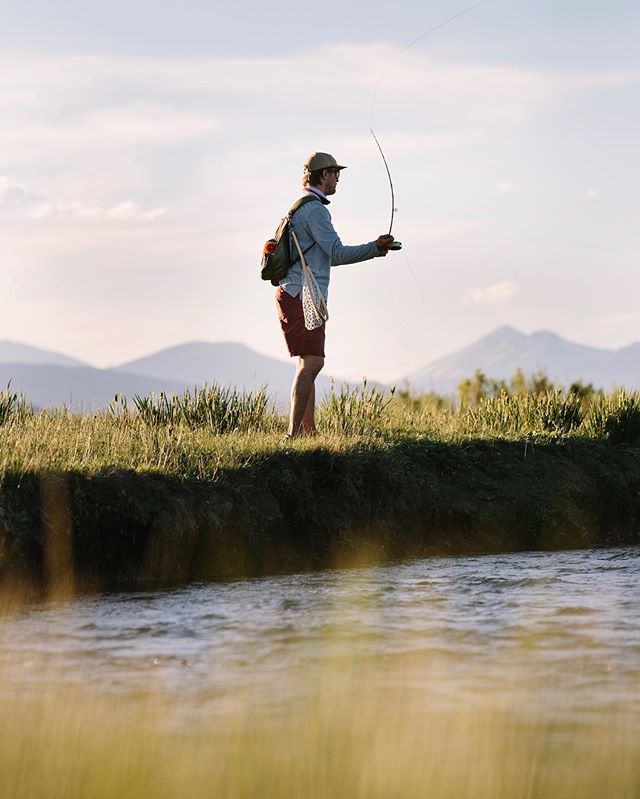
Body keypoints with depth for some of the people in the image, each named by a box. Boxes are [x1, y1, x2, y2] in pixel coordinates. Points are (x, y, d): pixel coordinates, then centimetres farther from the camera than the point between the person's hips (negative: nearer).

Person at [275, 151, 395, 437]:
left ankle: (308, 430, 13)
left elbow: (328, 256, 26)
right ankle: (293, 433, -19)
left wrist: (373, 250, 22)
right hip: (302, 296, -11)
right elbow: (337, 254, -18)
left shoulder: (301, 208, 22)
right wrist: (374, 248, -8)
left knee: (311, 364, 12)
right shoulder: (314, 209, -12)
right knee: (311, 363, -14)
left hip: (299, 295, 11)